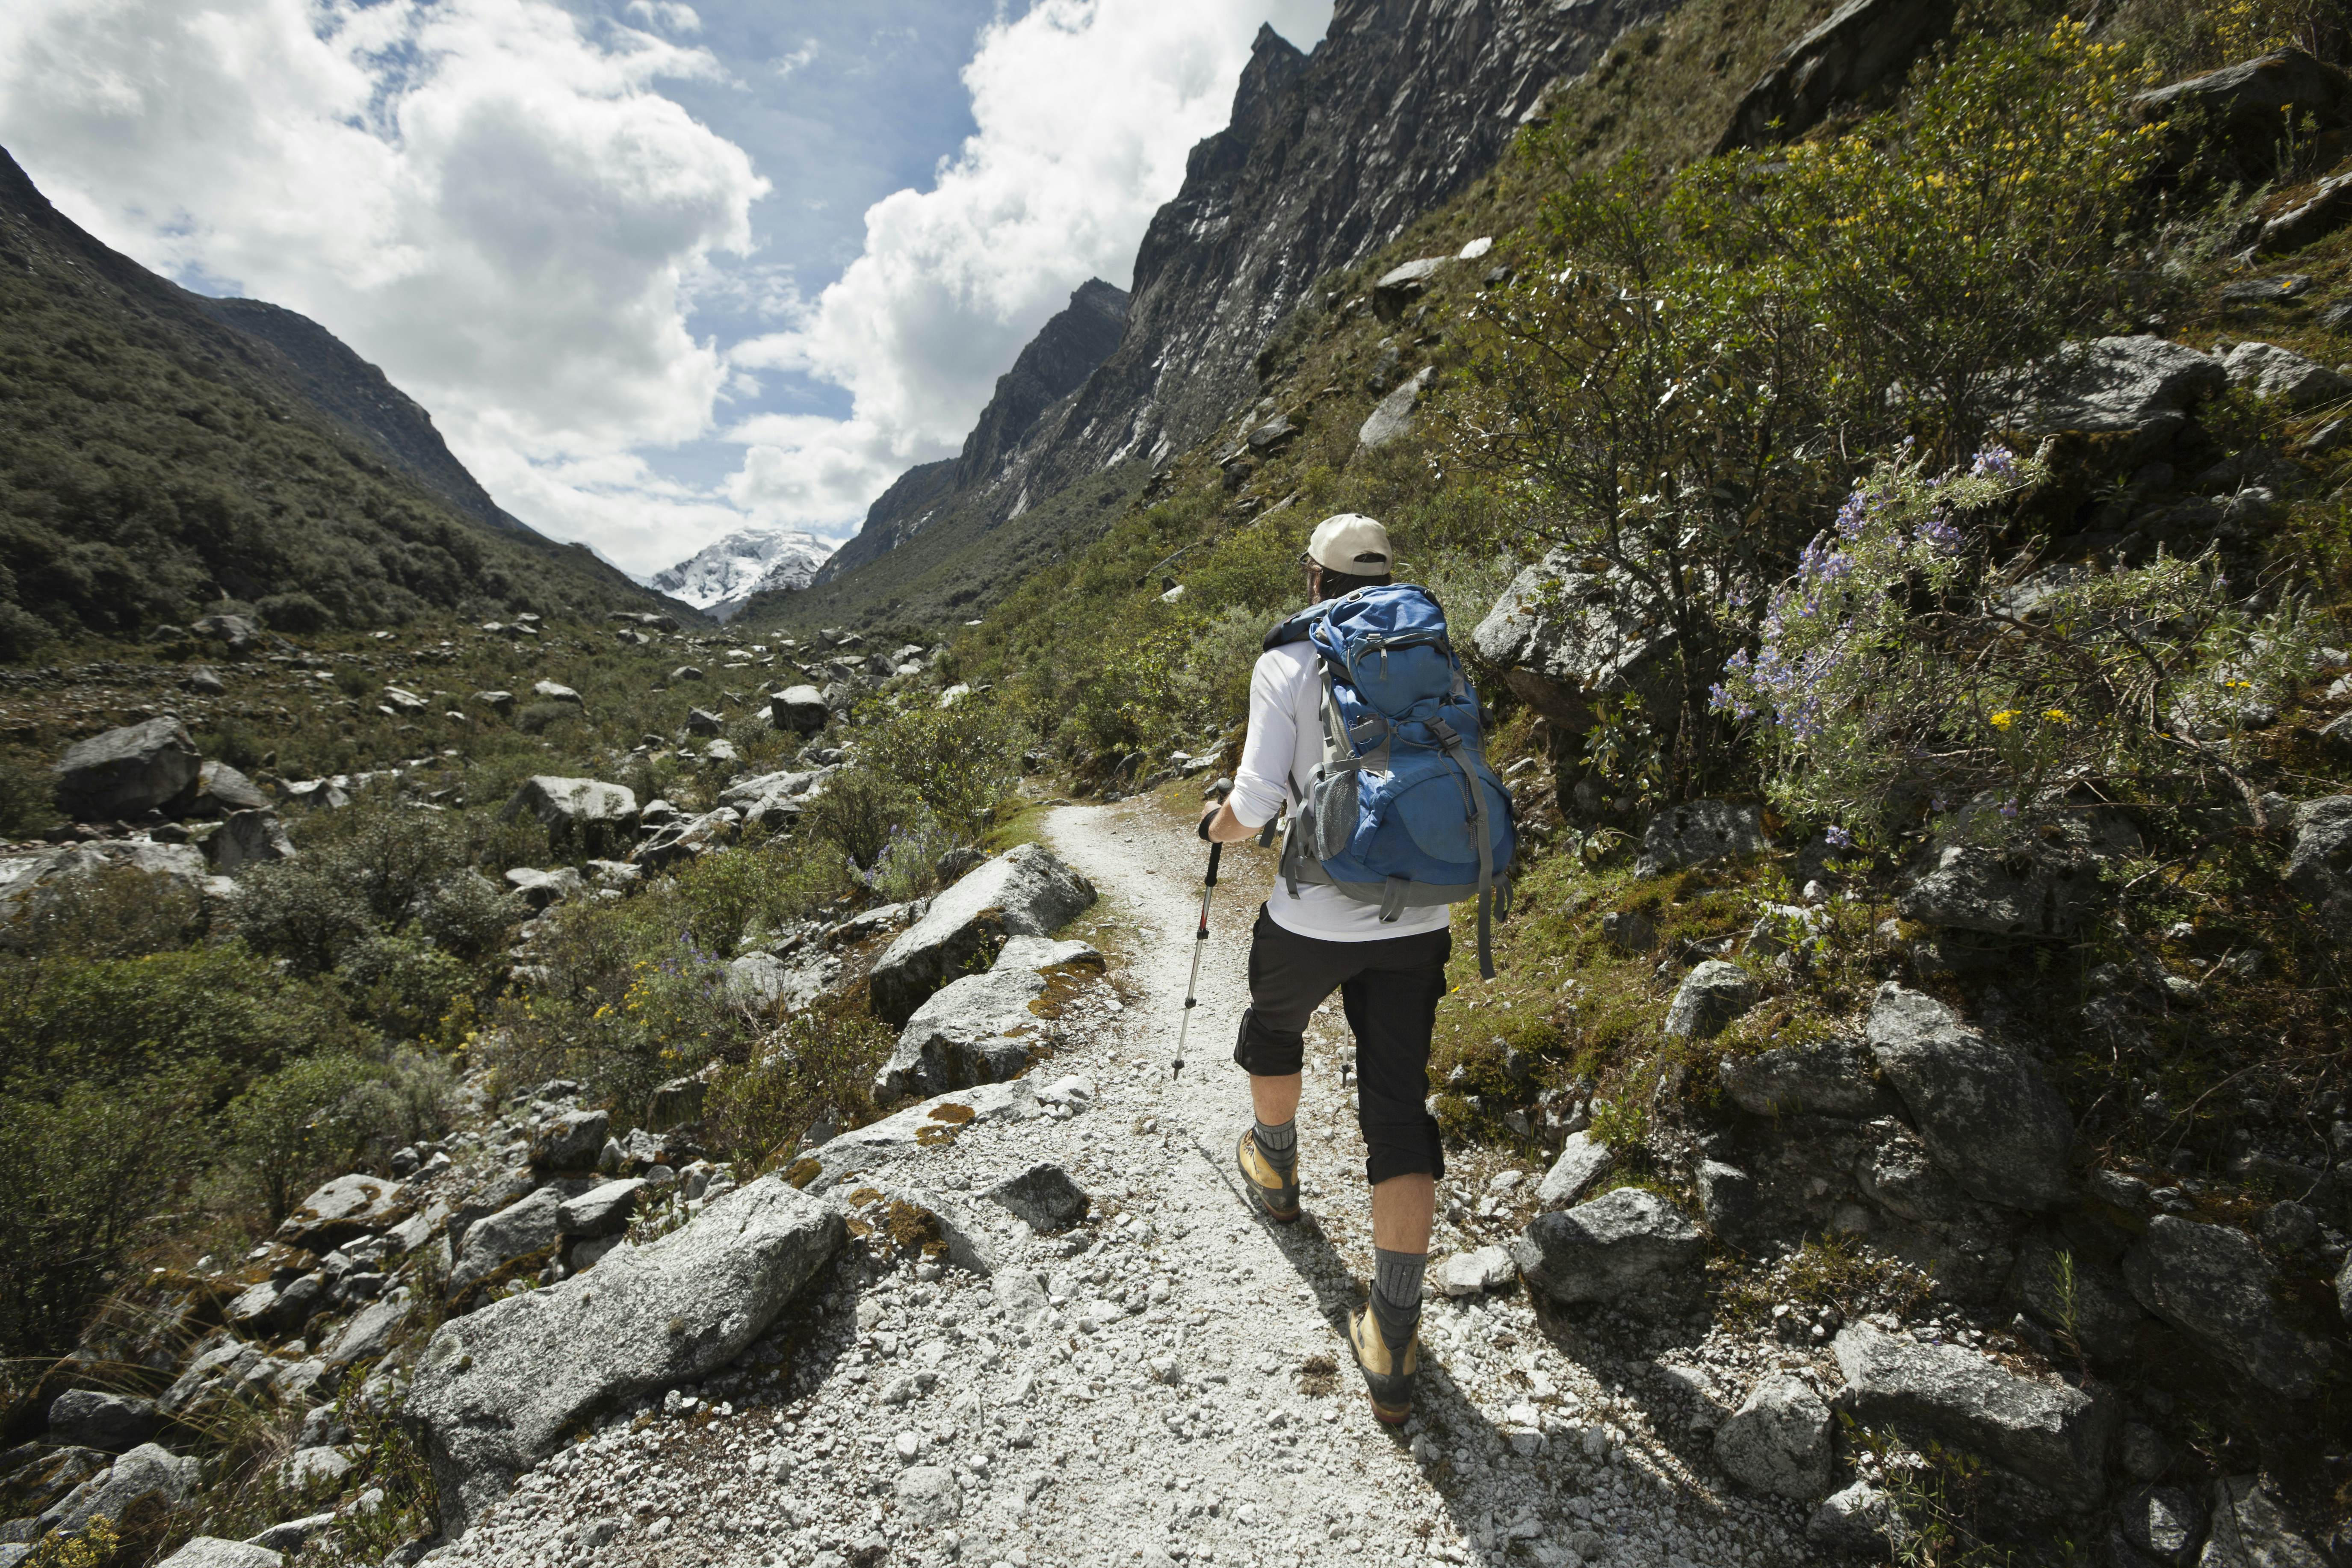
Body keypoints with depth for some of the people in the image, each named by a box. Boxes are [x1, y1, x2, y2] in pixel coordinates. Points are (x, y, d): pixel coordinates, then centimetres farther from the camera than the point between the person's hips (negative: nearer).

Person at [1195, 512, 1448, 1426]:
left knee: (1274, 1022, 30)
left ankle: (1275, 1170, 55)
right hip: (1417, 920, 3)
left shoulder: (1287, 666, -7)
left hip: (1314, 919, -3)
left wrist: (1218, 827, 10)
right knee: (1398, 1107, 8)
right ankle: (1392, 1349, 10)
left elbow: (1255, 805, -13)